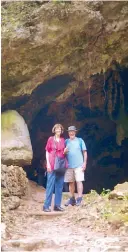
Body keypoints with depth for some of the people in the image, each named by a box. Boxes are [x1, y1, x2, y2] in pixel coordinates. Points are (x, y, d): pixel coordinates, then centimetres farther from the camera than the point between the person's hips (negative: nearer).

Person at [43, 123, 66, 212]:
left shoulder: (63, 140, 12)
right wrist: (48, 164, -8)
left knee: (59, 185, 5)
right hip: (52, 165, -5)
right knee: (50, 185, -6)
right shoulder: (51, 139, 2)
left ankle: (57, 205, 10)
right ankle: (46, 205, -4)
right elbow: (47, 152, 1)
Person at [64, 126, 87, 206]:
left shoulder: (80, 140, 4)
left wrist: (84, 163, -5)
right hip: (69, 165, 3)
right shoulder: (66, 141, 12)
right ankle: (72, 199, 18)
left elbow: (85, 152, 3)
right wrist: (64, 151, -8)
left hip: (79, 165, -3)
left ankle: (79, 199, -9)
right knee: (71, 182, 8)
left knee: (79, 181, -9)